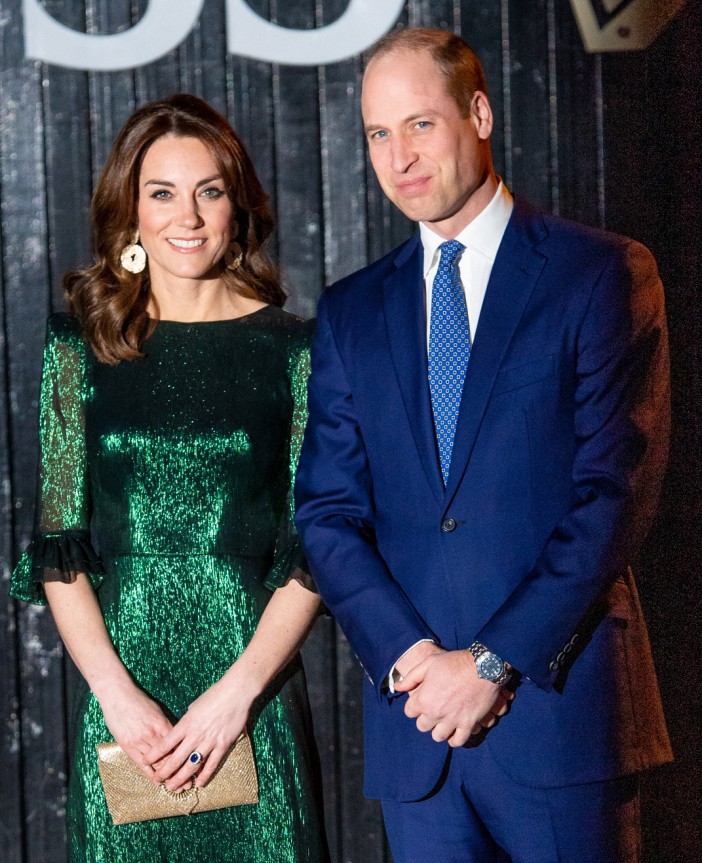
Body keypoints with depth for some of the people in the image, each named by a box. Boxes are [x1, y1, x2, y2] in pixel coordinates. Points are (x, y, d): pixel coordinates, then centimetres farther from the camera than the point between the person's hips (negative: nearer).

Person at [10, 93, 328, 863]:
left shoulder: (290, 350, 1)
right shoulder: (80, 345, 3)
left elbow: (313, 551, -1)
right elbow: (58, 547, 2)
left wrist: (239, 689, -11)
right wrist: (118, 694, -9)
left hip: (253, 701, -1)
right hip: (122, 694, 1)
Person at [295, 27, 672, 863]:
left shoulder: (603, 275, -2)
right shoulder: (351, 313, 12)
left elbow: (616, 491, -9)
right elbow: (328, 511, 7)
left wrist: (495, 663, -13)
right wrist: (406, 655, -8)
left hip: (561, 700, -3)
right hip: (413, 712, 4)